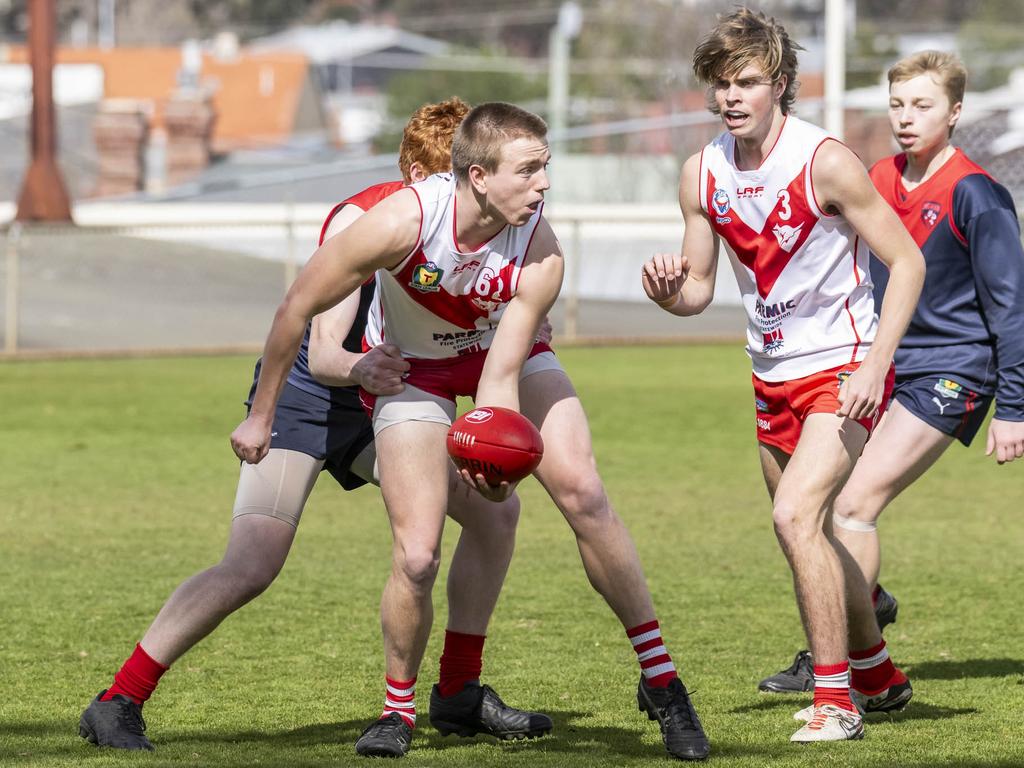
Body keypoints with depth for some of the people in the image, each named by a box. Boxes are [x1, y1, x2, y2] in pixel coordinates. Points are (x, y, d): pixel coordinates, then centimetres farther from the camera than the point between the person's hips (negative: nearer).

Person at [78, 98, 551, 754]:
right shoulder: (361, 221, -25)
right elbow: (320, 354, -30)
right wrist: (359, 370, -52)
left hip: (379, 398, 7)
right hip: (304, 397, -7)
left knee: (496, 509, 0)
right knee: (252, 566, -22)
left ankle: (461, 692, 14)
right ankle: (117, 705, -15)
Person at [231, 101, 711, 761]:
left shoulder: (541, 254, -30)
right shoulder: (401, 223, -35)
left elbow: (499, 377, -25)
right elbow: (299, 307, -21)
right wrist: (261, 415, -11)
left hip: (507, 353, 2)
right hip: (413, 370, -2)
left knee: (582, 491, -17)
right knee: (417, 557, -15)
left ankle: (661, 682, -5)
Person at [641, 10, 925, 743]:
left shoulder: (825, 161, -19)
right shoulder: (702, 173, -1)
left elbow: (907, 262, -16)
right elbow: (699, 288, 8)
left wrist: (873, 365, -24)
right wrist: (669, 291, -17)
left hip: (843, 367, -7)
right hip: (773, 373, 7)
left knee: (796, 514, -22)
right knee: (811, 535, 16)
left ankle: (836, 703, -16)